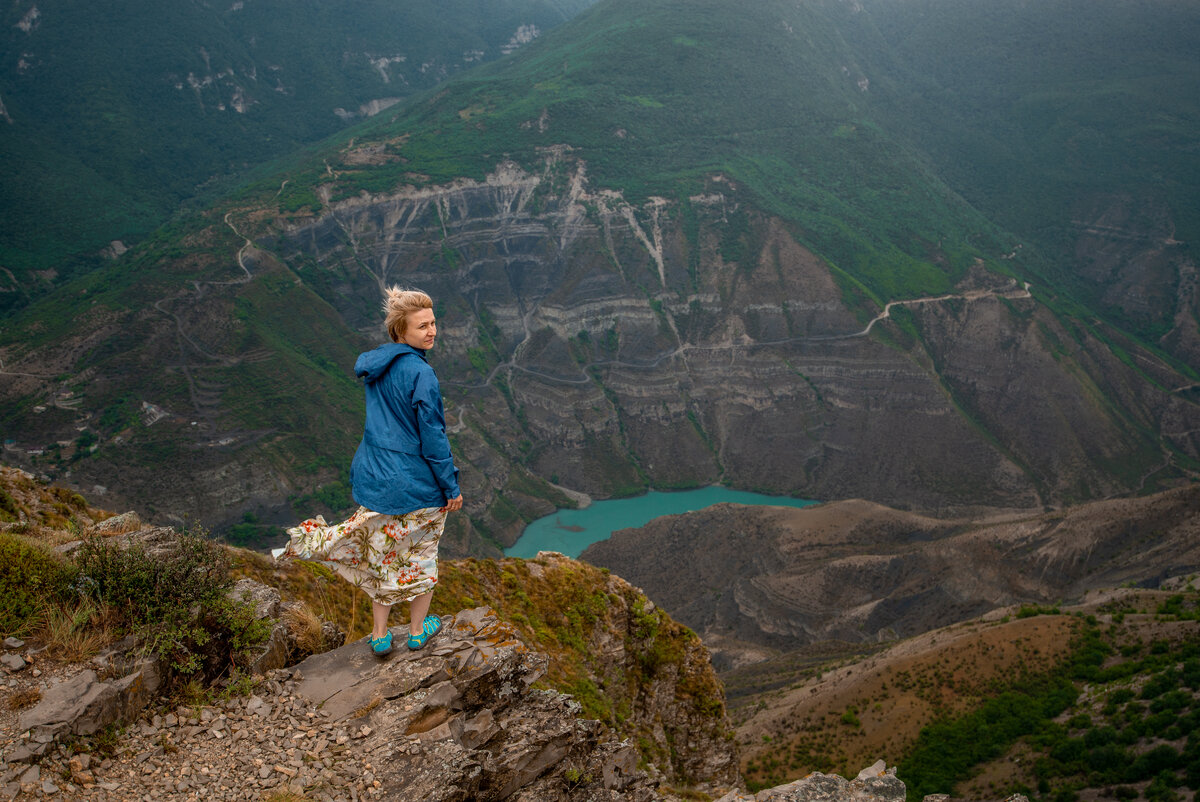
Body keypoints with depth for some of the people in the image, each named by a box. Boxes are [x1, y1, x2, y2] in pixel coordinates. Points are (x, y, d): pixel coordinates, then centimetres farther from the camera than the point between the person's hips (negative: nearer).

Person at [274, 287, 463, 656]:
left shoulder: (376, 365, 1)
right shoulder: (420, 374, -22)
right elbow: (433, 438, -20)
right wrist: (451, 488, -11)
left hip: (374, 475, 6)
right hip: (418, 483, -6)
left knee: (381, 556, 19)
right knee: (420, 555, 16)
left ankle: (380, 636, 28)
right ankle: (418, 630, 33)